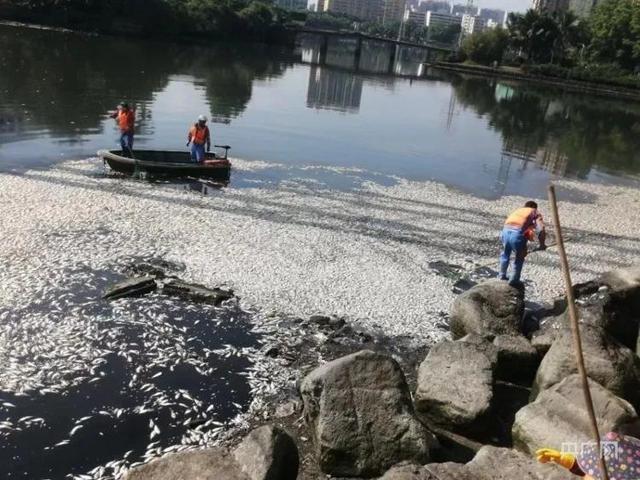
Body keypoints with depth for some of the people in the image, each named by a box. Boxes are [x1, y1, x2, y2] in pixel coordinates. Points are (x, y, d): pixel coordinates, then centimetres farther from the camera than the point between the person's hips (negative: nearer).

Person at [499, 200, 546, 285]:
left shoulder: (517, 210, 35)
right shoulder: (535, 213, 20)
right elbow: (541, 230, 3)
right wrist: (542, 244, 13)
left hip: (506, 231, 4)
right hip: (517, 234, -4)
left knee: (505, 254, 30)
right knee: (519, 258, 21)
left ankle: (502, 276, 40)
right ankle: (514, 281, 25)